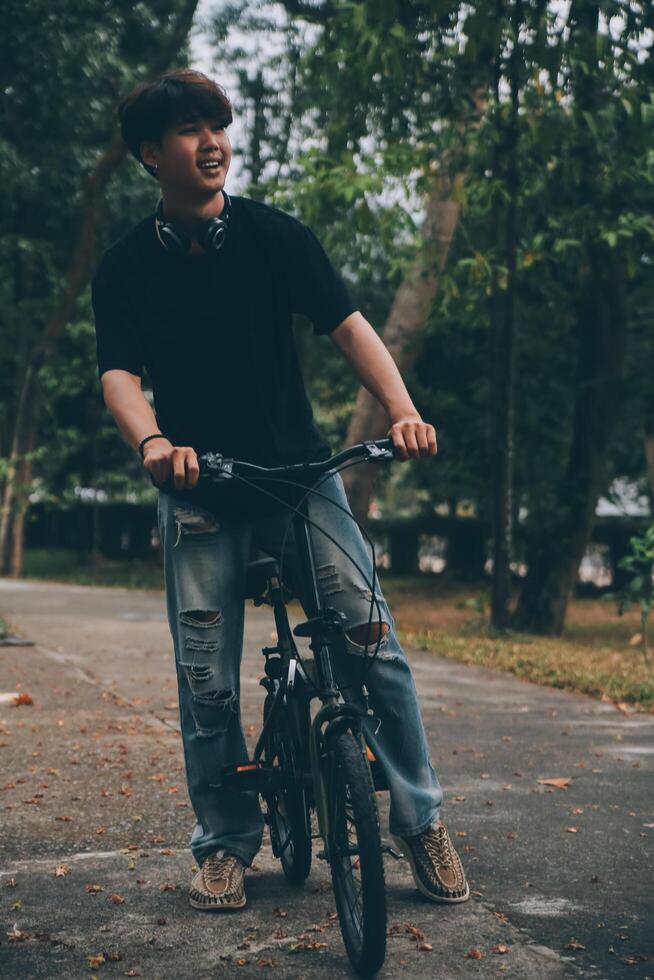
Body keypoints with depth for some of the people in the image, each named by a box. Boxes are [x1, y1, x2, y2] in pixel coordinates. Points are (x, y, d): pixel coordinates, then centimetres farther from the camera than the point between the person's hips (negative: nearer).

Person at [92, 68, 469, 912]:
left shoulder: (275, 235, 0)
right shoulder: (125, 269, 0)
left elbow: (347, 325, -9)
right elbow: (119, 375, -10)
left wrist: (402, 409, -26)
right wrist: (152, 442, -33)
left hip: (302, 473, 0)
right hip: (200, 494, 1)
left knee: (372, 641, -11)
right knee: (206, 680, 1)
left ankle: (421, 820, 3)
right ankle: (225, 843, 18)